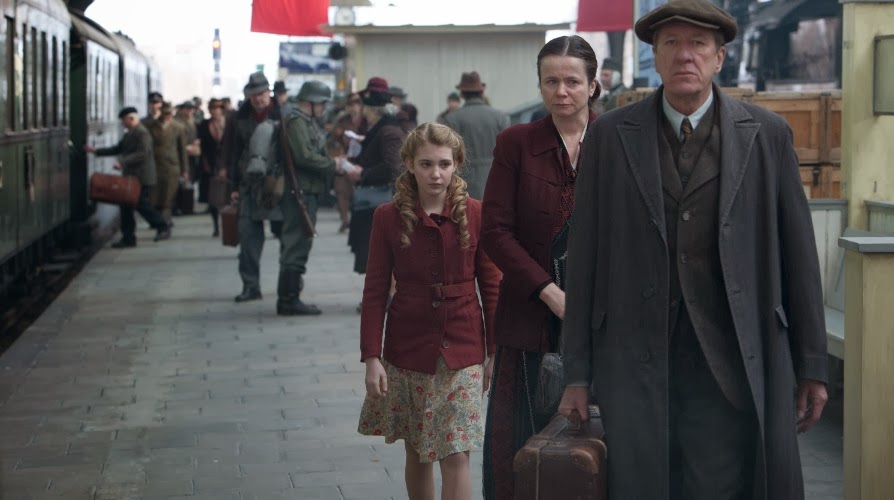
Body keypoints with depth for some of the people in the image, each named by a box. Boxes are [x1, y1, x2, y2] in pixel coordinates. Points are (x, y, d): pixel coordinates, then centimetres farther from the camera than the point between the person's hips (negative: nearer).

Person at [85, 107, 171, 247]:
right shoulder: (129, 134, 16)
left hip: (141, 178, -10)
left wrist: (123, 162, -29)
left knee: (142, 205, -7)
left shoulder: (142, 133, -15)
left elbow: (142, 154, -24)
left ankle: (163, 229, 9)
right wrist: (96, 151, 17)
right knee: (126, 207, 7)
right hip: (130, 177, 10)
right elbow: (117, 149, 22)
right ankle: (128, 238, 11)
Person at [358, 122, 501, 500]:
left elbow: (491, 286, 2)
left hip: (462, 351, -1)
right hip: (407, 351, 1)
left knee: (456, 455, -6)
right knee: (416, 453, 12)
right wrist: (372, 357, -6)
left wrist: (496, 352, 2)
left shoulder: (474, 214, -3)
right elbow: (375, 292, 0)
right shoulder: (388, 218, -3)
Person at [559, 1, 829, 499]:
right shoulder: (611, 136, 5)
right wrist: (578, 374, 3)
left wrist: (812, 367, 5)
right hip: (636, 359, 1)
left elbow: (798, 252, 5)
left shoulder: (767, 135, 4)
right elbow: (585, 256, 5)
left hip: (732, 364, -1)